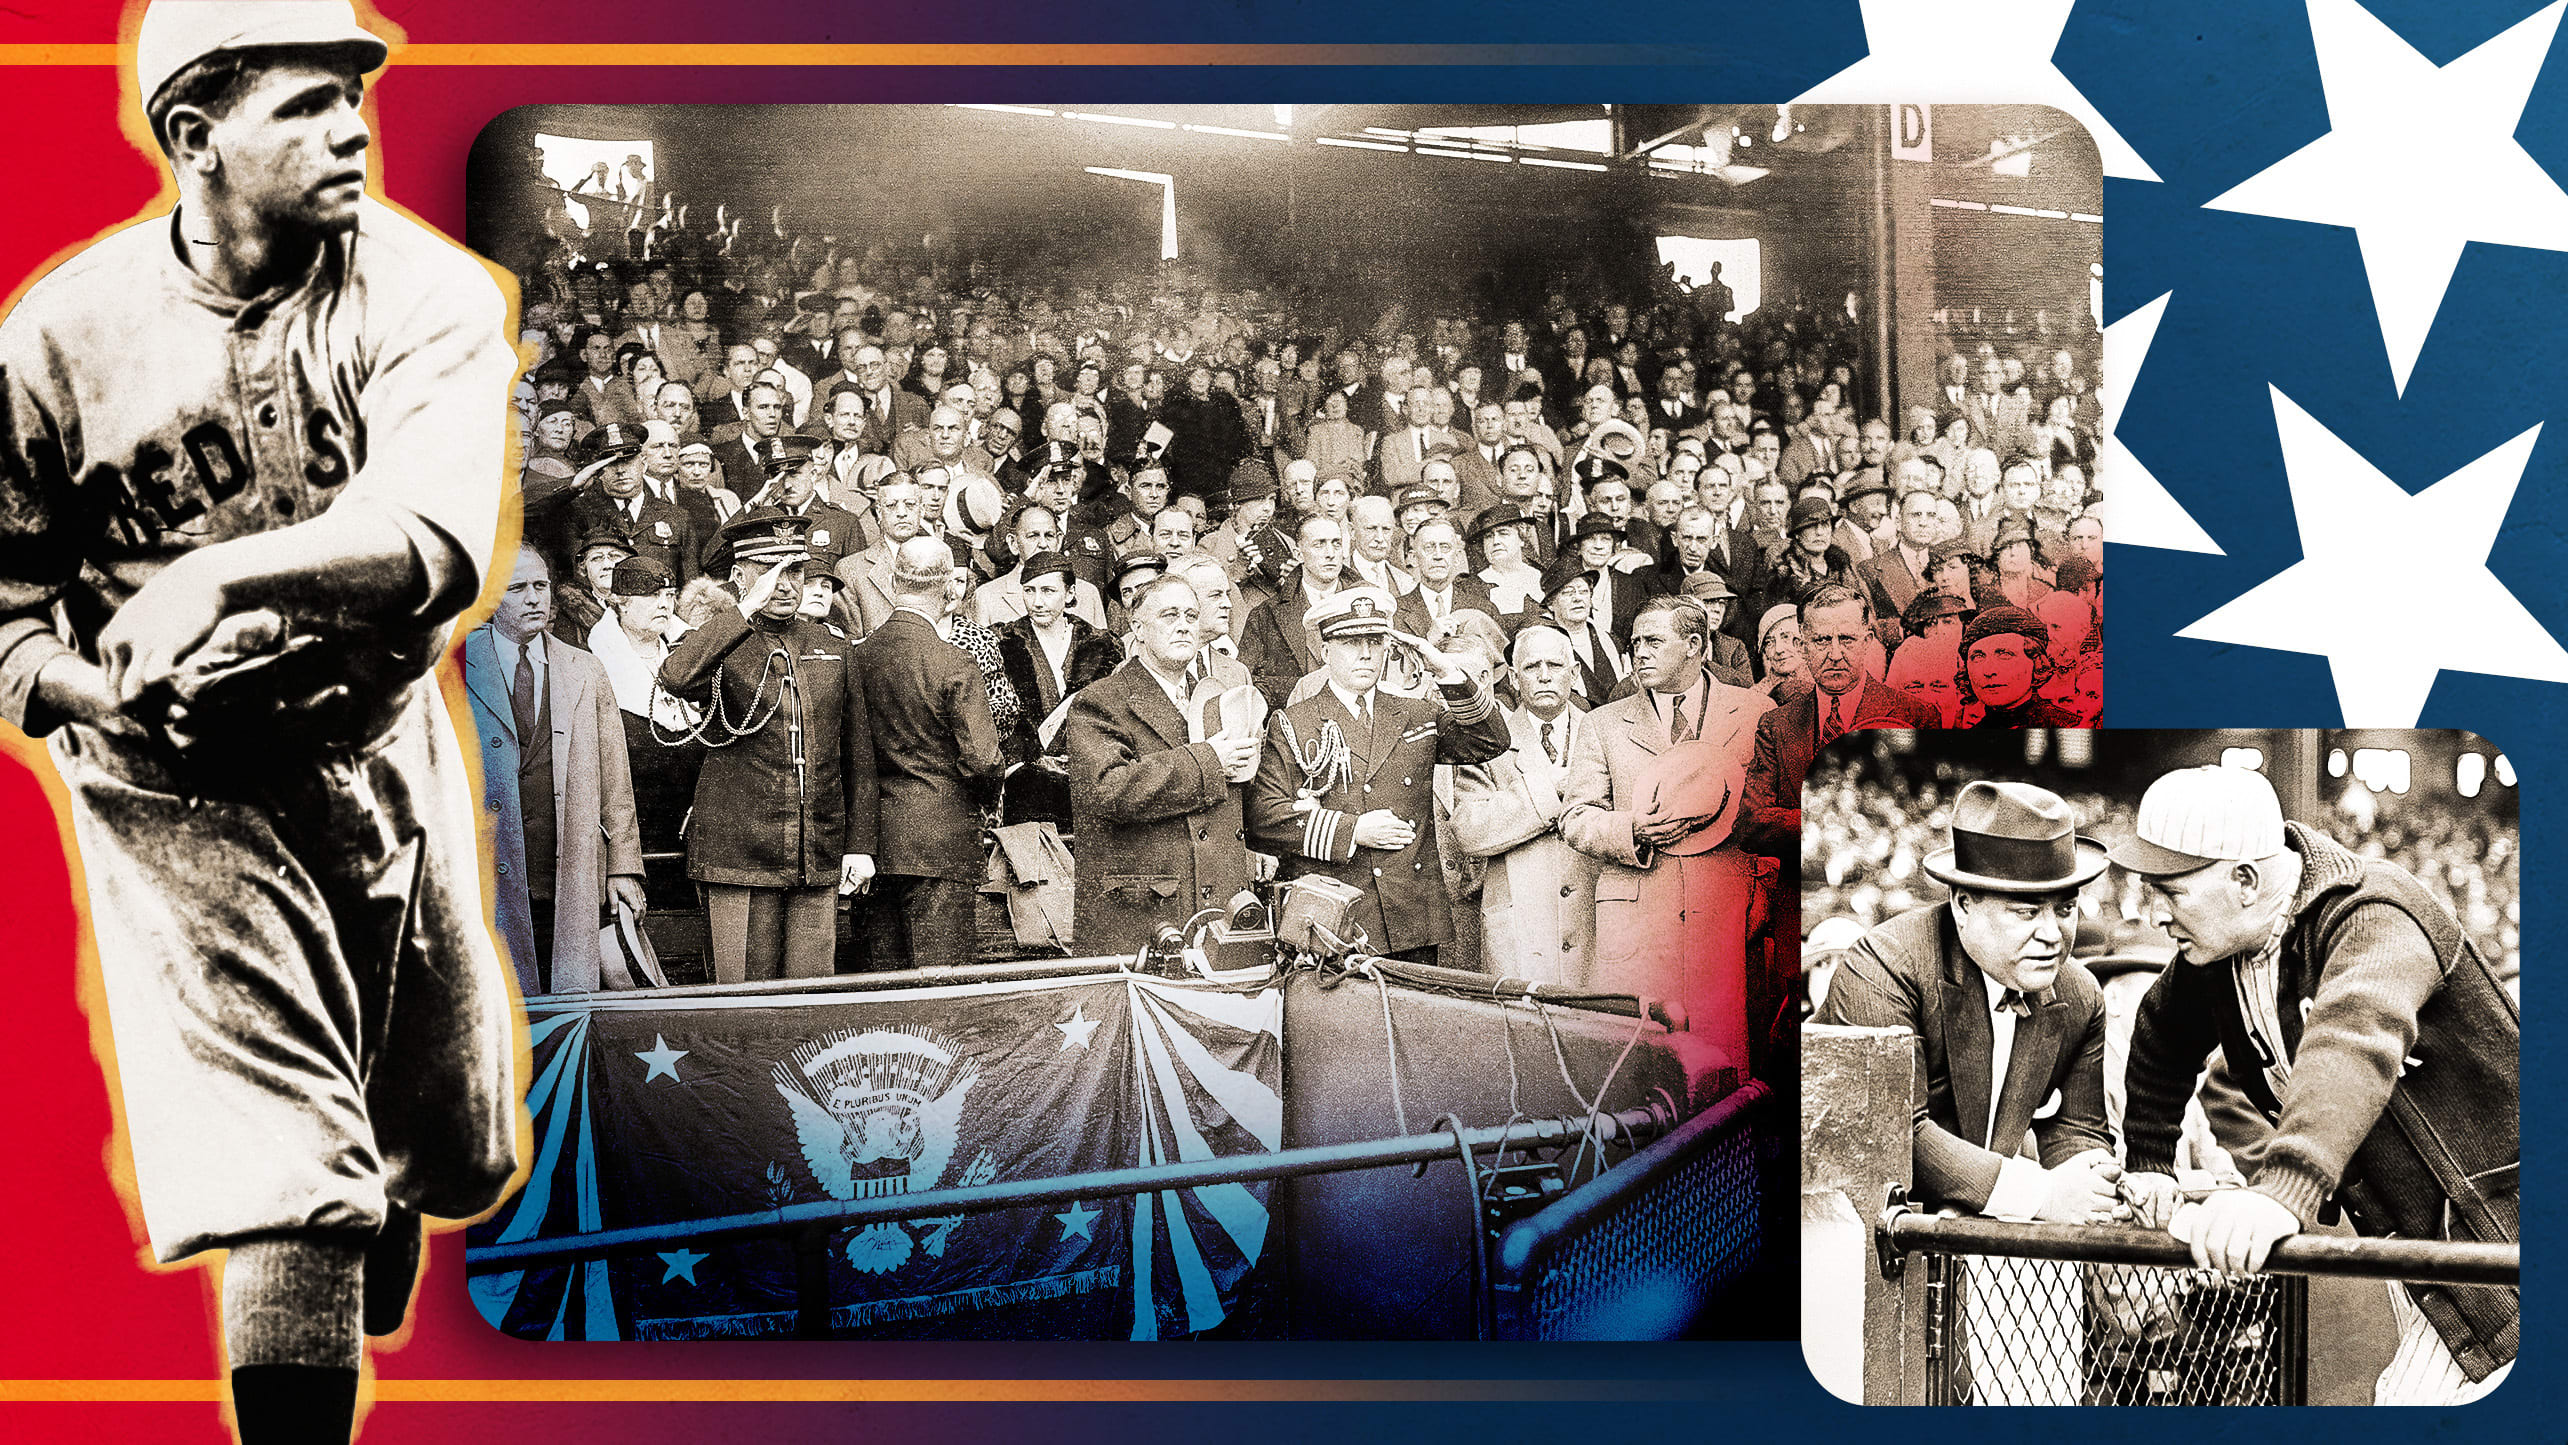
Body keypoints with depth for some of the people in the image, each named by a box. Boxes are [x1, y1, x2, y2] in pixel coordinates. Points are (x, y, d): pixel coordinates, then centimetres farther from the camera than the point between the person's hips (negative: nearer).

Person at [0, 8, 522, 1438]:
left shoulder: (426, 294, -13)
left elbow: (438, 545, -29)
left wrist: (219, 575, -40)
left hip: (387, 751, 3)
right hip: (178, 791, -2)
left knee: (460, 1157, 21)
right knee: (285, 1197, -13)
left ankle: (380, 1229, 57)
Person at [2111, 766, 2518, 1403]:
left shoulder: (2376, 920, -28)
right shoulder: (2215, 950, -3)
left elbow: (2354, 1040, -48)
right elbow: (2163, 1036, 18)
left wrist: (2282, 1190, -63)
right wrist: (2147, 1160, 15)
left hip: (2492, 1224, -8)